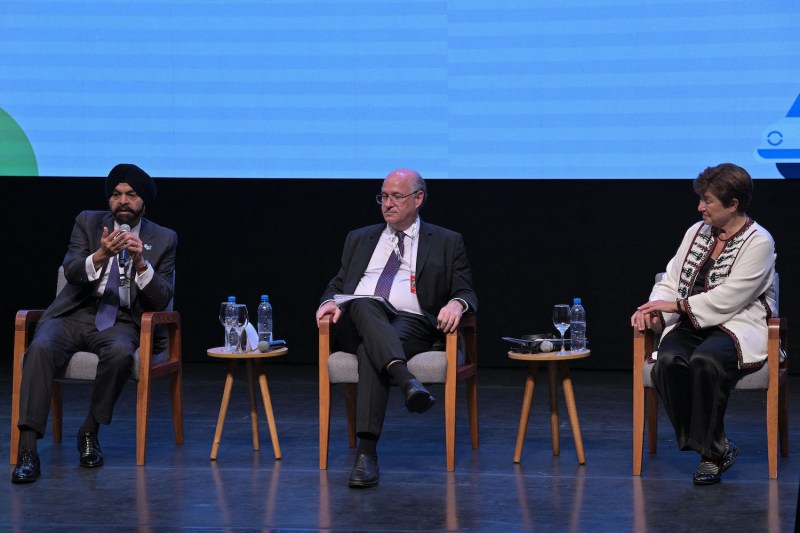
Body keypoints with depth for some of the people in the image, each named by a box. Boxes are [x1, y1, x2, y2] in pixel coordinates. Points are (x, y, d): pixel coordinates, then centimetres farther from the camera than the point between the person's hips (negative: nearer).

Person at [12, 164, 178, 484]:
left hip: (120, 322, 0)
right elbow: (71, 271, -7)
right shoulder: (88, 222, 8)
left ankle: (90, 433, -15)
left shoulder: (163, 240, 7)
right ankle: (27, 451, -35)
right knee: (40, 348, -32)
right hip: (75, 314, 0)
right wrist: (100, 255, -27)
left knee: (120, 353, -37)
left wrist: (140, 262, -17)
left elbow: (162, 300, 0)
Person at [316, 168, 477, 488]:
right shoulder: (360, 239, 28)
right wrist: (330, 302, -1)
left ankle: (367, 452, -48)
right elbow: (338, 285, 24)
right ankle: (406, 380, -58)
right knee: (362, 304, -37)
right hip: (357, 324, 2)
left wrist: (456, 304, -13)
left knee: (370, 351, -38)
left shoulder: (446, 243, 19)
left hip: (410, 323, -2)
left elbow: (466, 293, 12)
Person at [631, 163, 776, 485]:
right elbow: (671, 282, 15)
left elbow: (727, 299, -15)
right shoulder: (697, 232, 15)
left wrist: (676, 305, -14)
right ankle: (717, 448, -18)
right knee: (668, 361, -29)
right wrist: (653, 310, -5)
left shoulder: (758, 242, -6)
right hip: (691, 326, 6)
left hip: (737, 328, -5)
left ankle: (710, 450, -20)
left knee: (705, 361, -38)